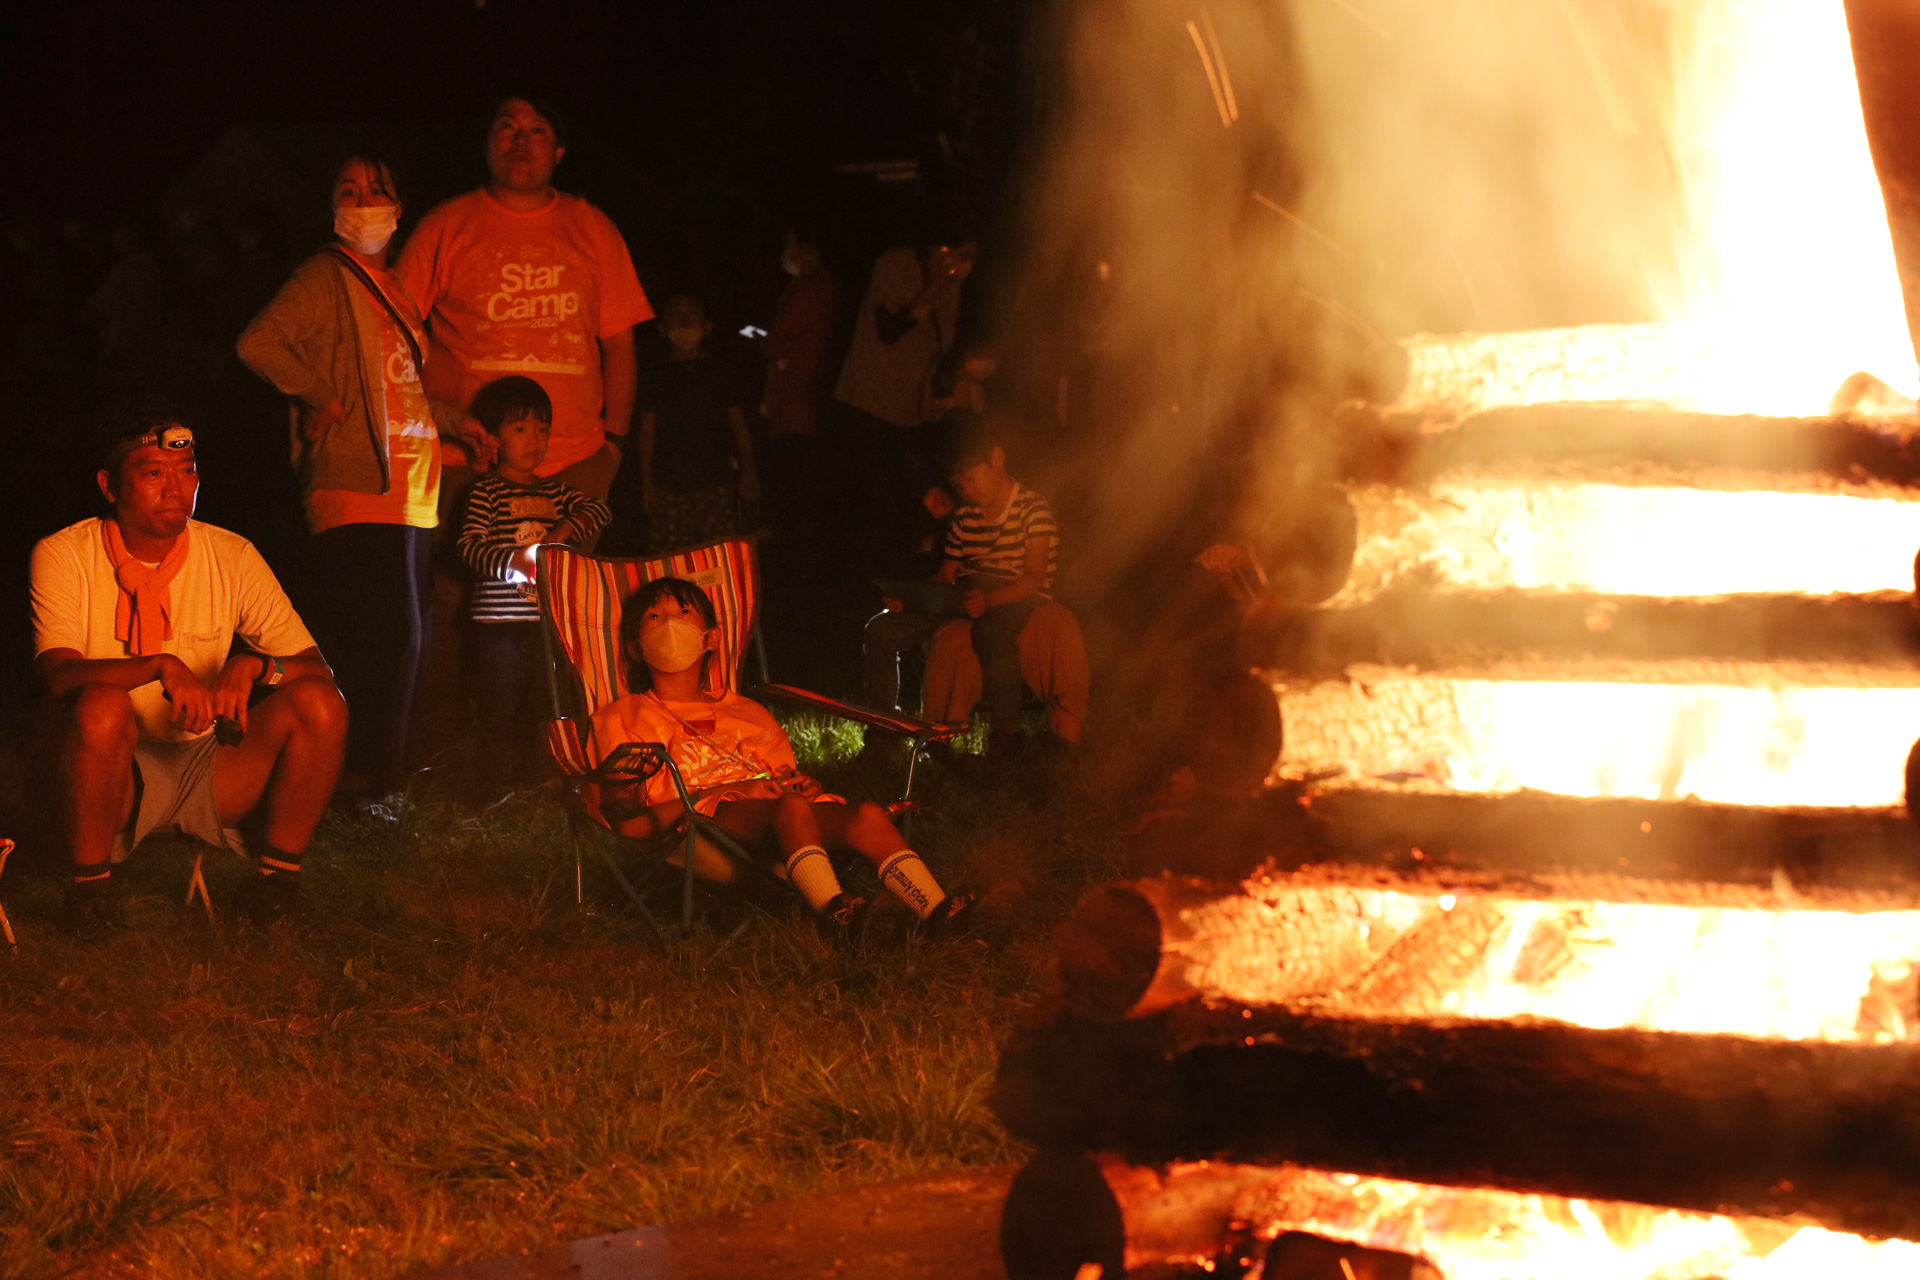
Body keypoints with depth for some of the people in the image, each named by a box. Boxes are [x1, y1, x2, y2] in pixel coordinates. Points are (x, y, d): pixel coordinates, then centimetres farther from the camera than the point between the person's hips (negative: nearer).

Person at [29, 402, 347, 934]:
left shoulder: (232, 557, 0)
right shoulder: (63, 556, -7)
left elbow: (317, 668, -3)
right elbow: (59, 674, -21)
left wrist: (252, 666, -25)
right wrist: (161, 666, -37)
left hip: (208, 767, 3)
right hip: (115, 777, -3)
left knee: (320, 704, -21)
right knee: (102, 705, -36)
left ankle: (276, 883, -7)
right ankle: (91, 888, -16)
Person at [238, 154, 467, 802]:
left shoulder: (395, 287, 22)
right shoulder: (326, 275, -3)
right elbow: (259, 343, -16)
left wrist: (457, 420, 21)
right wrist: (324, 398, -14)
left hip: (410, 493, 9)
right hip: (356, 489, -9)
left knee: (410, 644, 8)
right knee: (384, 640, -15)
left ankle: (387, 784, 14)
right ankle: (363, 789, -12)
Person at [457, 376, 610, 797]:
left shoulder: (555, 491, 15)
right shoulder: (486, 492, -3)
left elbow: (597, 509, 8)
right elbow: (470, 546, -13)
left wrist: (566, 529, -9)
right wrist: (514, 561, -28)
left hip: (546, 622, 6)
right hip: (498, 624, -6)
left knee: (537, 716, 10)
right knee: (498, 715, -4)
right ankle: (495, 799, 1)